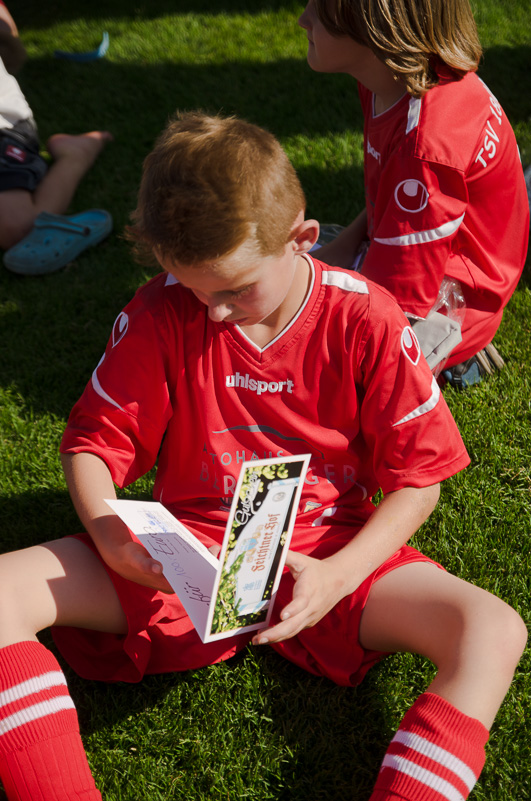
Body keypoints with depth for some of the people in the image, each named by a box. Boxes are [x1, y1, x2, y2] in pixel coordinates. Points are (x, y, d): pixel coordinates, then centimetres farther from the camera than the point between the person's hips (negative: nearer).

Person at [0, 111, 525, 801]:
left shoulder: (364, 320, -12)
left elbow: (418, 477, -6)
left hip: (325, 559, -1)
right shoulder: (161, 314, -8)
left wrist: (340, 576, -22)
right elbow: (94, 438, 0)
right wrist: (104, 528, -23)